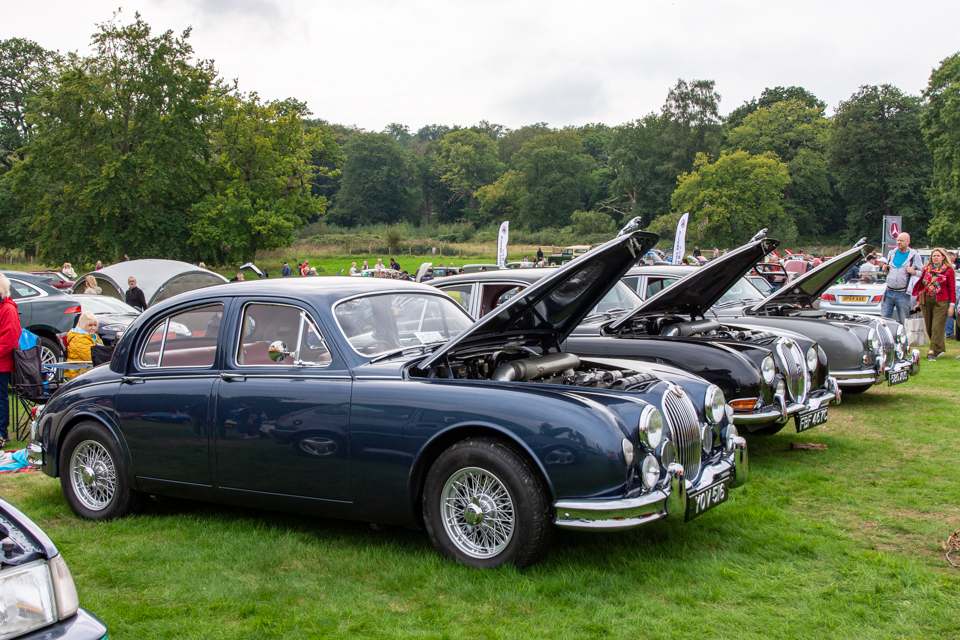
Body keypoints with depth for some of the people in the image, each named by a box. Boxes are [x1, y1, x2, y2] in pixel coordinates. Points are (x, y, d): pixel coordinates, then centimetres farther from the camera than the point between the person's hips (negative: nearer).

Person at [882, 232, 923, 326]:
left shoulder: (914, 255, 1)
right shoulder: (892, 253, 14)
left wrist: (914, 272, -17)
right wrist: (885, 270, 3)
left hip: (903, 294, -4)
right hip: (888, 292, 4)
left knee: (904, 322, 1)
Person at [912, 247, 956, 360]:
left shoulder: (948, 271, 1)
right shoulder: (926, 269, 11)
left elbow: (952, 289, 0)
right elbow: (921, 286, 16)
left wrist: (952, 305, -6)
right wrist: (919, 300, 13)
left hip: (941, 302, -4)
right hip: (927, 301, 4)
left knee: (937, 327, -11)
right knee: (929, 327, 7)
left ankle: (933, 351, -14)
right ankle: (939, 348, 23)